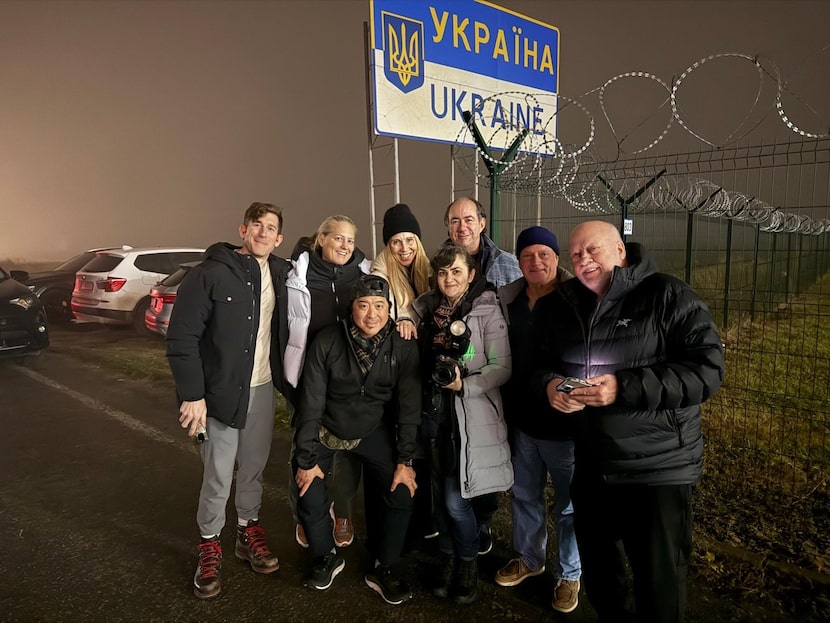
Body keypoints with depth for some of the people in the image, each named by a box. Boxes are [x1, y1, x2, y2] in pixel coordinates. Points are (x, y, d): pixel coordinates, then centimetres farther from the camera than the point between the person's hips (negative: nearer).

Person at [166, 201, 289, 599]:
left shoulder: (279, 274, 3)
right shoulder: (211, 272, -13)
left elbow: (284, 329, 12)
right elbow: (182, 336, -14)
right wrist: (192, 394, -17)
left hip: (263, 388, 5)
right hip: (221, 391, -4)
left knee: (253, 469, 16)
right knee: (218, 476, 5)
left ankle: (248, 531, 37)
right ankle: (209, 546, 27)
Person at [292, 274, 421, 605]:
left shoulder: (404, 346, -15)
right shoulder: (327, 341, -18)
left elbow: (409, 407, -11)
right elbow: (311, 403, -14)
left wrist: (405, 460, -14)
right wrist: (306, 458, -13)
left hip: (375, 432, 1)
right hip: (327, 429, 0)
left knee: (402, 491, -15)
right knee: (309, 491, -13)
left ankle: (383, 568, 10)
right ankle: (326, 557, 19)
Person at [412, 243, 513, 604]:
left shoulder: (487, 310, -9)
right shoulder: (426, 308, 5)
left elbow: (502, 368, -11)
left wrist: (465, 385, -22)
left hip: (470, 417, -4)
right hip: (433, 412, 5)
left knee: (456, 499, -2)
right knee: (441, 494, 14)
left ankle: (468, 565, 26)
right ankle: (448, 561, 37)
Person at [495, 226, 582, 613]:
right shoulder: (508, 300, 3)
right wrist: (506, 407, 7)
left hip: (564, 421, -5)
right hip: (521, 419, 5)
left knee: (568, 504, 12)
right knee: (524, 495, 21)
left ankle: (569, 575, 32)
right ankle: (529, 558, 42)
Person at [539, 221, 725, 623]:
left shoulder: (667, 296, -12)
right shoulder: (567, 307, 6)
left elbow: (707, 368, -19)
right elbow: (542, 362, 13)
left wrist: (625, 388, -27)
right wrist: (550, 384, -11)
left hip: (658, 468, -5)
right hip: (590, 466, 6)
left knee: (659, 582, 10)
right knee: (596, 566, 23)